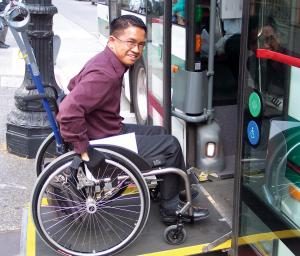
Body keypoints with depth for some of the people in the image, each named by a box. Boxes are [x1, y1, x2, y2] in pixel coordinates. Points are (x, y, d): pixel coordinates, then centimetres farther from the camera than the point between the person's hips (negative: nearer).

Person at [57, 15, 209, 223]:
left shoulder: (106, 63, 3)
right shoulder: (104, 74, -29)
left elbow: (75, 84, 19)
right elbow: (69, 112, -36)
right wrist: (83, 148, -27)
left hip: (109, 131, 10)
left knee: (161, 133, 20)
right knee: (171, 146, -3)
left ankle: (180, 192, 30)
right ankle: (172, 210, 13)